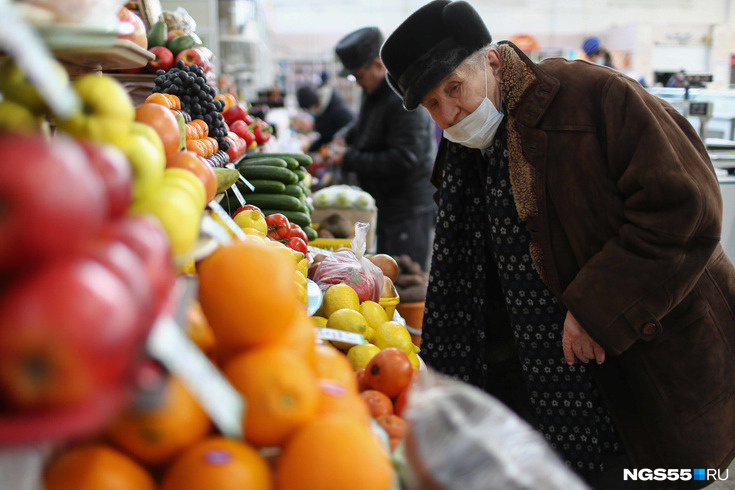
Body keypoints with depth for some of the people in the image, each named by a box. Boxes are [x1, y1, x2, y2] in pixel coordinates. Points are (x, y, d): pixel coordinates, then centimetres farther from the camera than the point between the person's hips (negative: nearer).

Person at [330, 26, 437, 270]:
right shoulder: (375, 90, 9)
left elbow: (403, 159, -28)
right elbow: (364, 122, 29)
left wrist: (351, 160, -21)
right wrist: (346, 136, 7)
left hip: (411, 207, -10)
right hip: (387, 203, 10)